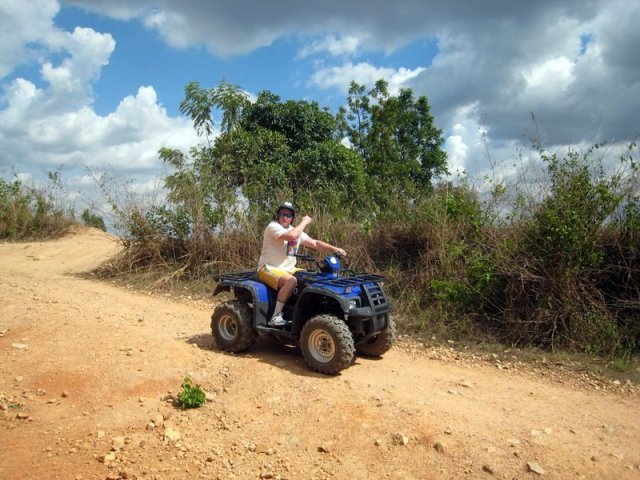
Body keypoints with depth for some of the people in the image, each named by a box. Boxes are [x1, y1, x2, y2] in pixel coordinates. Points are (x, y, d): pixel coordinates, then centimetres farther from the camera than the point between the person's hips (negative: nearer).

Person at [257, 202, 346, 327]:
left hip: (288, 269, 8)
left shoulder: (296, 230, 12)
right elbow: (291, 236, -31)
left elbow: (315, 243, 11)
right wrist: (304, 222, -16)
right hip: (268, 269, -8)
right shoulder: (273, 226, -13)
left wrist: (333, 248, -2)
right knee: (291, 281, -34)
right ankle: (275, 317, -25)